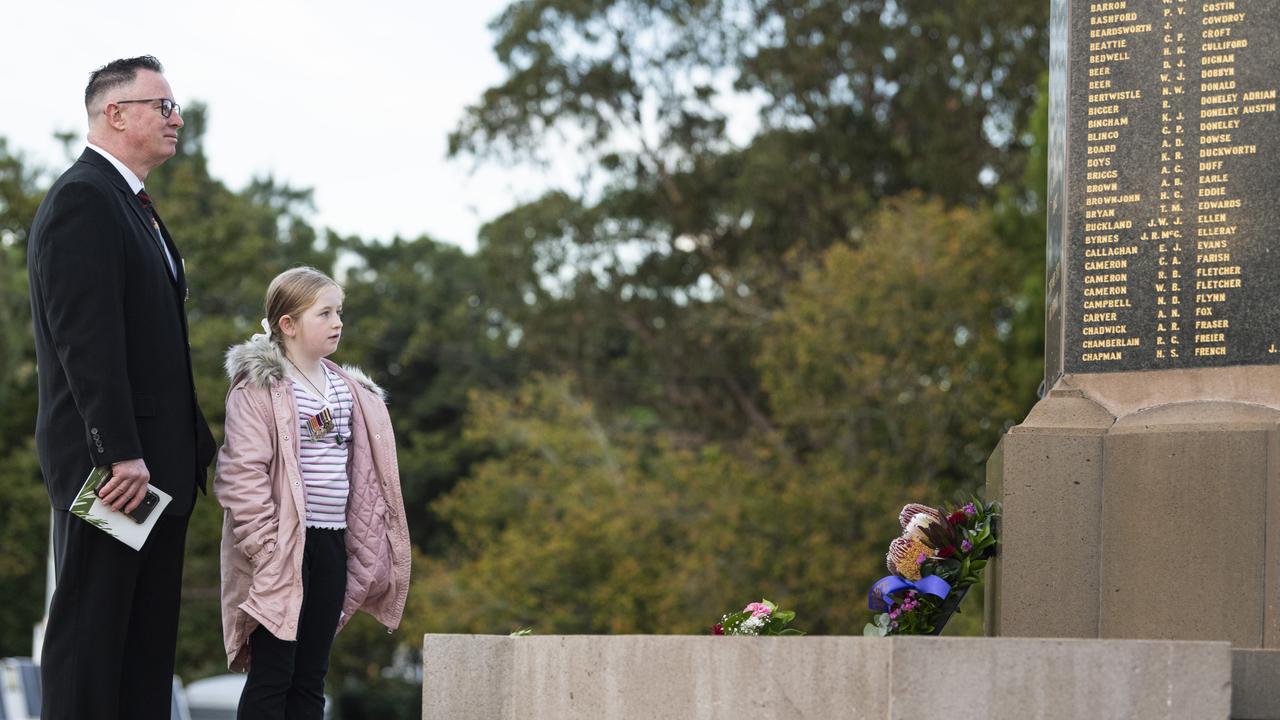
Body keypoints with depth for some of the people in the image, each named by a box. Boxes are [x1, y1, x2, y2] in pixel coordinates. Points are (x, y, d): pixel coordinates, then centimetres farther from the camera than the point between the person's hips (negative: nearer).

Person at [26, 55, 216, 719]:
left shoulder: (131, 204, 20)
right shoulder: (82, 200, -12)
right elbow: (87, 341, -20)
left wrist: (192, 443, 16)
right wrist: (120, 454, -25)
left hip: (153, 461, 10)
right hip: (110, 461, -10)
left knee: (149, 639, 10)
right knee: (91, 625, -7)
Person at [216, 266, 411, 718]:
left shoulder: (350, 391, 14)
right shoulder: (258, 388, -8)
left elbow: (364, 472, 18)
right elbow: (243, 474, -14)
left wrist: (365, 544, 13)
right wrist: (264, 545, -19)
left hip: (332, 545, 7)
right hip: (282, 548, -7)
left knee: (311, 678, 9)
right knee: (272, 674, -5)